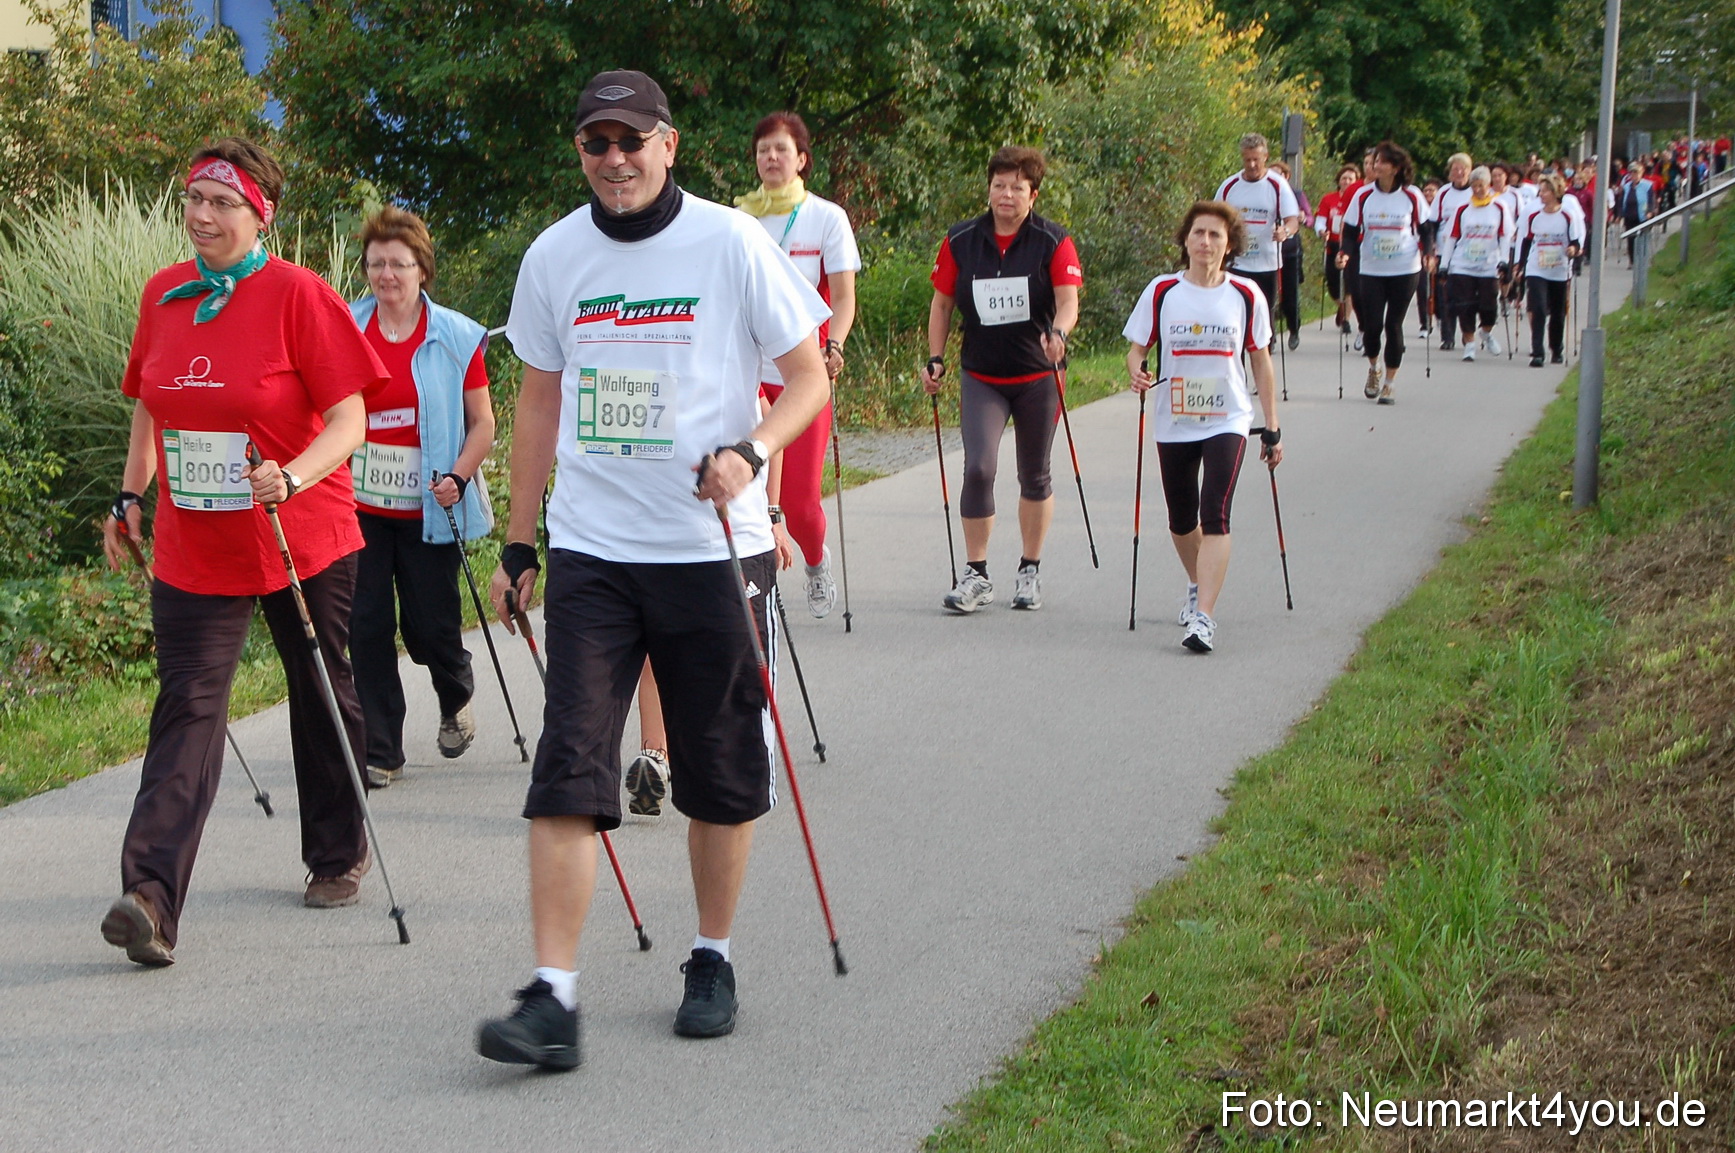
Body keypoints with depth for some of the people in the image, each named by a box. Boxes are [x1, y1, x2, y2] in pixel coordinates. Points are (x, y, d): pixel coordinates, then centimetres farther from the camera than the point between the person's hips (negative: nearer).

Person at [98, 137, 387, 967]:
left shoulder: (299, 296, -11)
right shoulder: (164, 294, 5)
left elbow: (348, 419, -14)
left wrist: (292, 477, -30)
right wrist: (131, 497, 13)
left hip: (302, 539, -3)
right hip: (192, 548, 3)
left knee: (322, 697, 13)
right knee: (186, 707, -7)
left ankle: (338, 855, 33)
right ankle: (151, 897, -17)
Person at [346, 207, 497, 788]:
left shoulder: (456, 337, -1)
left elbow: (482, 423, 3)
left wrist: (458, 478, -12)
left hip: (428, 510, -2)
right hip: (359, 506, 2)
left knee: (430, 627, 3)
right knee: (366, 627, -1)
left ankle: (457, 700, 38)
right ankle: (380, 752, 8)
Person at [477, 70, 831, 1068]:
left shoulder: (731, 242, -4)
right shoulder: (554, 256, 6)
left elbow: (810, 377, 0)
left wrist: (749, 451, -19)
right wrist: (517, 546, 14)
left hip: (713, 548, -2)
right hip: (589, 550, 2)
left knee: (721, 775, 8)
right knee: (568, 772, -8)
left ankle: (714, 962, 27)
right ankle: (554, 1000, -8)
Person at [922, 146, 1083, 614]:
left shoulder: (1053, 242, -6)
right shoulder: (960, 241, 0)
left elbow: (1068, 300, -16)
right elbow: (942, 302, 9)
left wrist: (1058, 333, -37)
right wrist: (935, 358, 2)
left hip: (1038, 376, 0)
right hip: (981, 376, 1)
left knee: (1034, 477, 10)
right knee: (978, 468, -14)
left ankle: (1030, 571, 25)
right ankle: (976, 575, -5)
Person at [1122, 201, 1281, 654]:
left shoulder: (1246, 295, -2)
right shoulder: (1161, 292, -2)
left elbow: (1260, 361, 6)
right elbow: (1137, 348, 4)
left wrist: (1272, 429, 5)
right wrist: (1137, 374, -20)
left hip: (1227, 422, -2)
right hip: (1173, 424, 2)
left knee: (1215, 517, -17)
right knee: (1182, 522, 15)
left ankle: (1204, 617, -21)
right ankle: (1198, 587, 44)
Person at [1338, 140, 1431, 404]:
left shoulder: (1412, 196, -3)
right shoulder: (1363, 195, -1)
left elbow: (1424, 228, 7)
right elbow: (1351, 231, 1)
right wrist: (1346, 253, -17)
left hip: (1404, 271, -1)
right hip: (1370, 271, 1)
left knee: (1393, 325, -1)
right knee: (1372, 324, -5)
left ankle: (1390, 382, 11)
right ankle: (1373, 369, 25)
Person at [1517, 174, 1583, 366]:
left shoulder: (1568, 218, -3)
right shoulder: (1533, 217, 2)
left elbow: (1576, 241, -1)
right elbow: (1524, 242, 8)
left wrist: (1574, 249, -23)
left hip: (1560, 273, 0)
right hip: (1536, 271, 0)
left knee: (1558, 314, 11)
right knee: (1538, 310, -15)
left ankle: (1557, 350, 32)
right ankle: (1537, 353, -15)